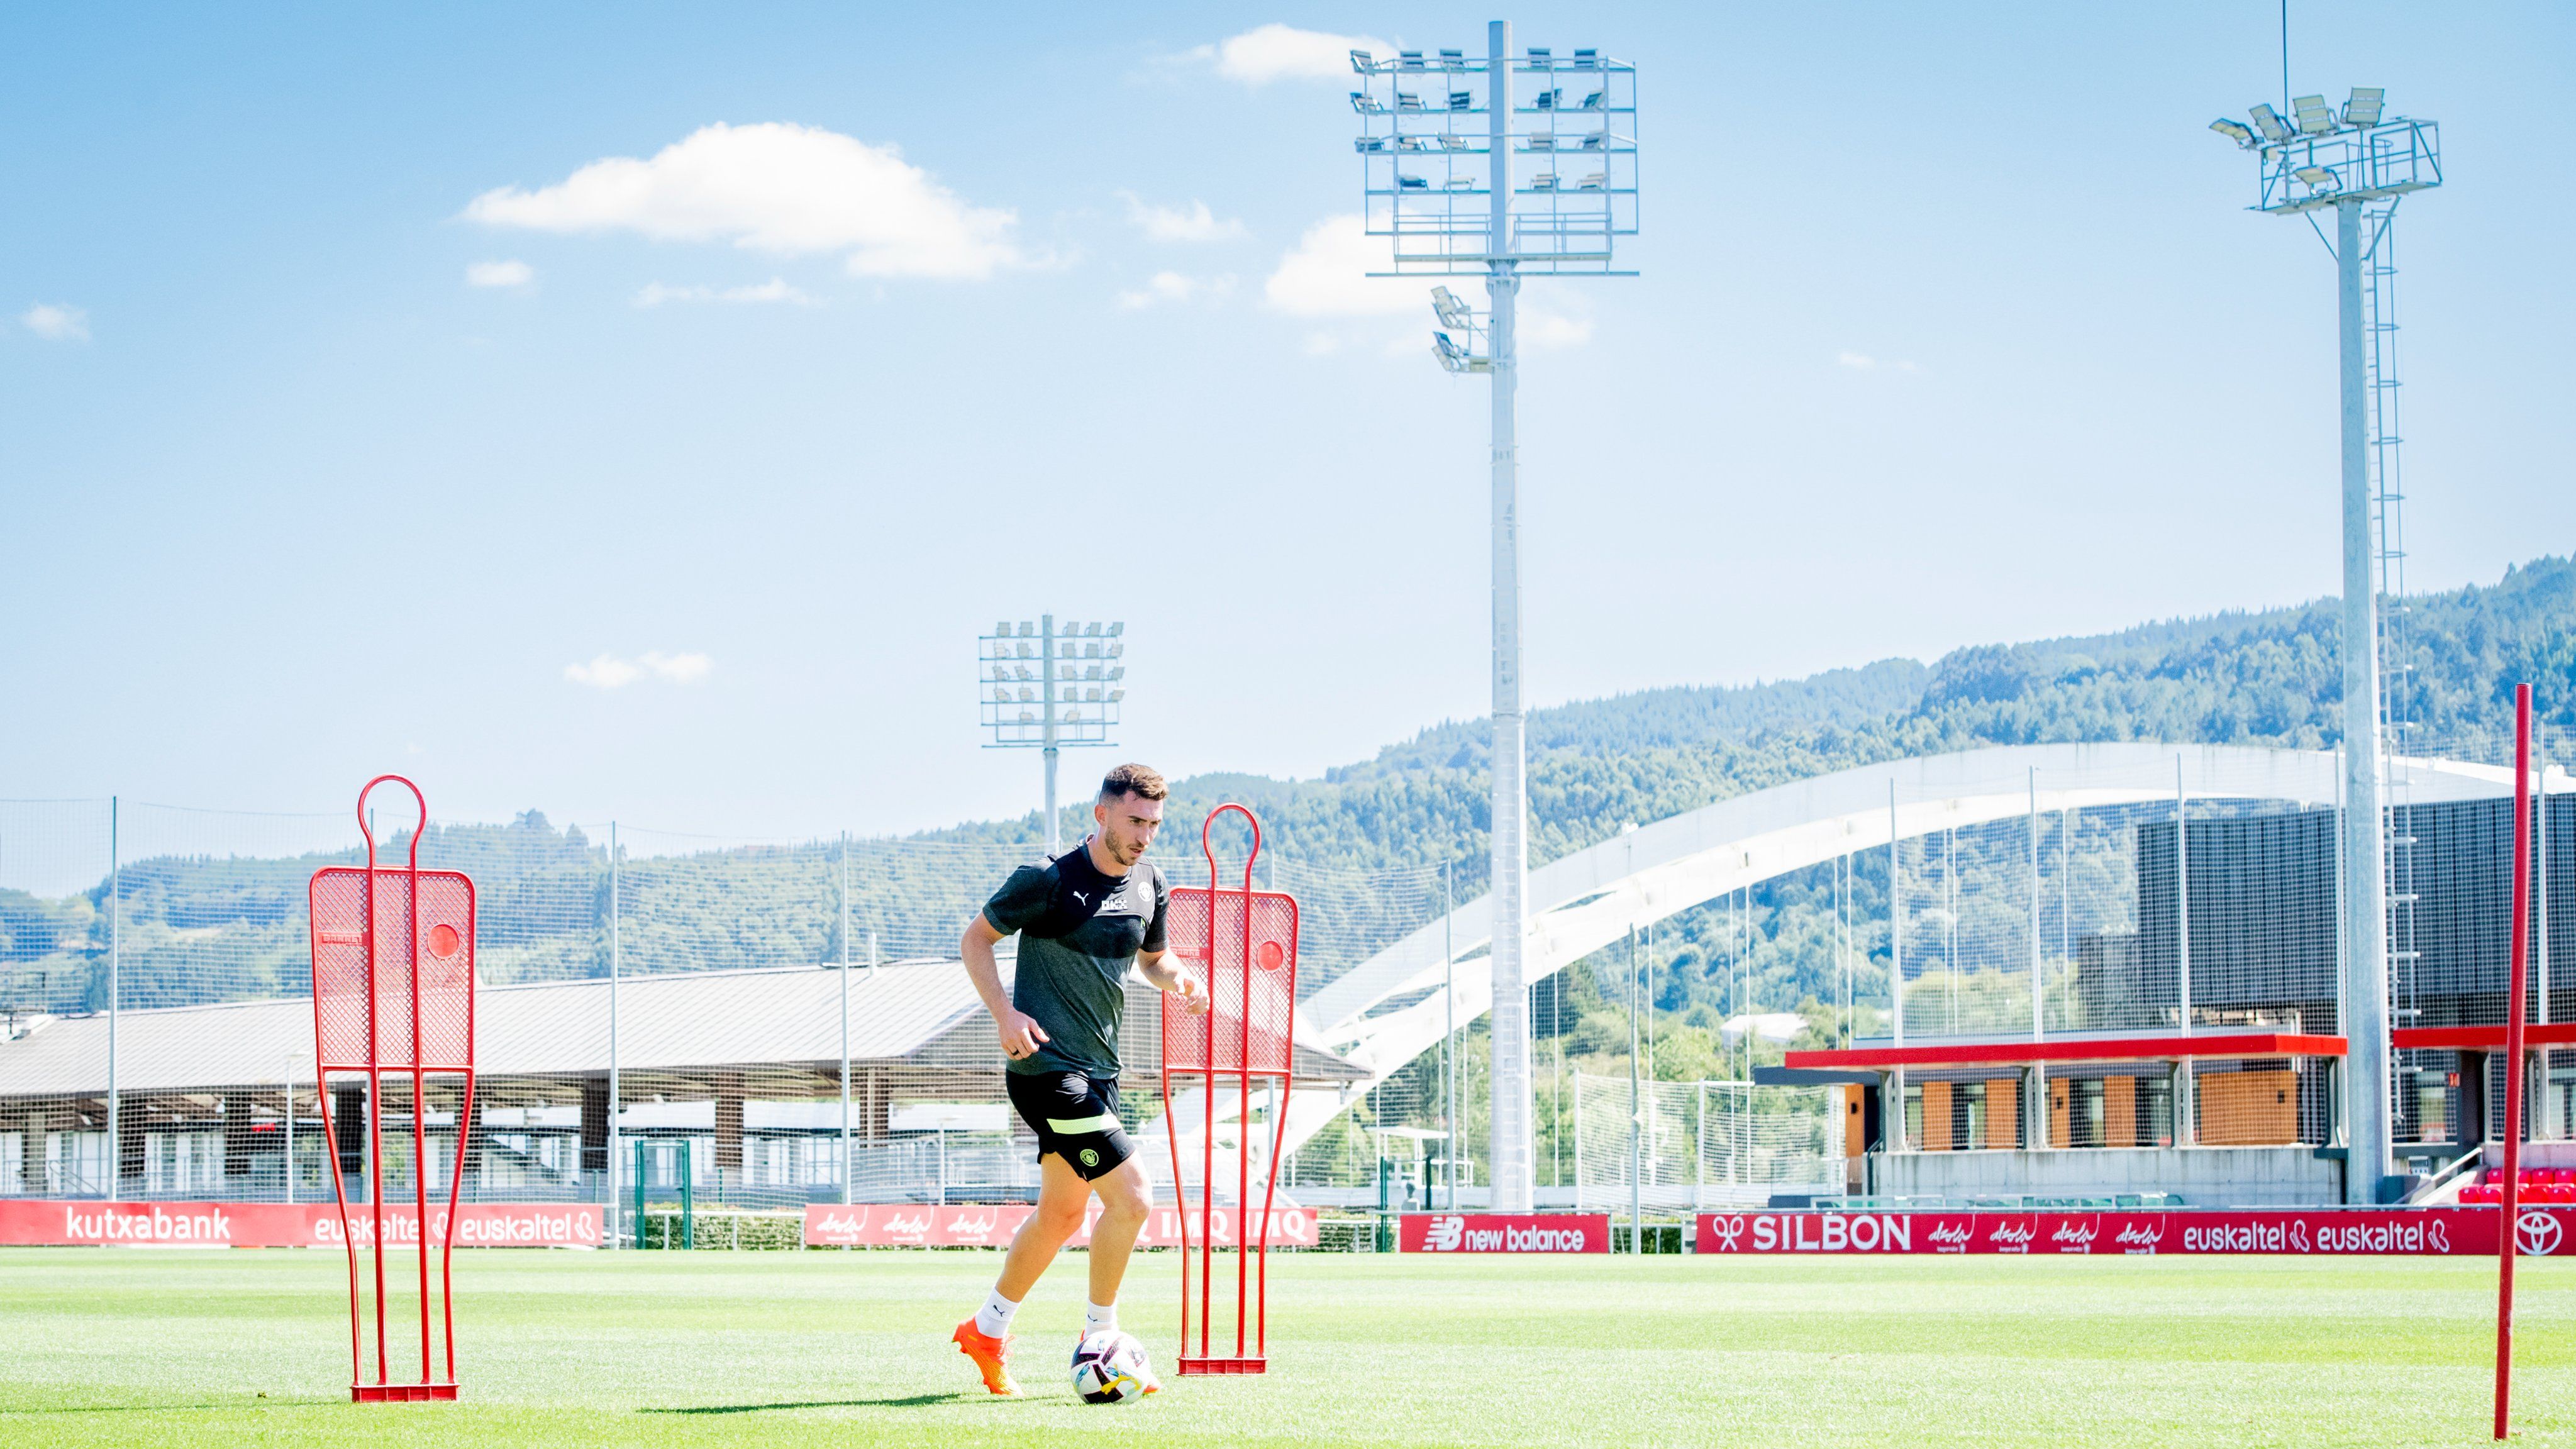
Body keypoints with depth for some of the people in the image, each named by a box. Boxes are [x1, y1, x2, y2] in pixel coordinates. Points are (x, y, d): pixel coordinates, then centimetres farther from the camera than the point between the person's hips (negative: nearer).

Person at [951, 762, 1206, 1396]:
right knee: (1131, 1197, -15)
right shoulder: (1050, 880, -14)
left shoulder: (1150, 888, 7)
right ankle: (1098, 1339, 2)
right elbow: (975, 939, -4)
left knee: (1063, 1213, 19)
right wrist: (1005, 1013, -18)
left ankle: (987, 1331, 36)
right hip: (1047, 1068, -9)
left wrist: (1177, 979, -1)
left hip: (1098, 1069, 9)